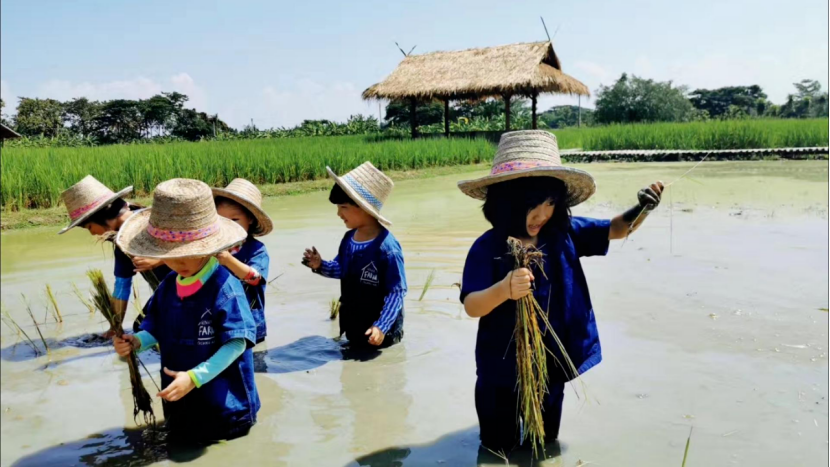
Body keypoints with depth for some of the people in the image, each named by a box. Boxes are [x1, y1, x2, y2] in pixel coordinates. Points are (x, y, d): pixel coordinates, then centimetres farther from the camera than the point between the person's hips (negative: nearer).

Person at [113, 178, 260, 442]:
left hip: (224, 403, -7)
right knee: (181, 438, 24)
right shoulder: (168, 286, -2)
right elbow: (157, 329, 10)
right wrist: (137, 341, -12)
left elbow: (236, 343, -24)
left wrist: (194, 378, -28)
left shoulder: (225, 288, -24)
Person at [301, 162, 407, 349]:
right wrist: (321, 266, -8)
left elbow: (397, 291, -24)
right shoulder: (348, 239, -4)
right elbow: (341, 269, 12)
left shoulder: (386, 248, -28)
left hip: (377, 329, -7)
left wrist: (381, 326, -29)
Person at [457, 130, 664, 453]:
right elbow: (471, 307, -26)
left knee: (545, 444, 23)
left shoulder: (564, 234, -7)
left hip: (550, 365, 4)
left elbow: (617, 229, -3)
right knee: (500, 448, 16)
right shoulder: (487, 248, -19)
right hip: (502, 369, -3)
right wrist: (504, 290, -47)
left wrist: (640, 209, -24)